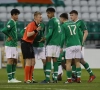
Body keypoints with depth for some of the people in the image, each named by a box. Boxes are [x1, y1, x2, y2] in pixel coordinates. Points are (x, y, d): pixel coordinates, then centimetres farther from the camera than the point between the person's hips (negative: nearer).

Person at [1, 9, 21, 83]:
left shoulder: (14, 23, 16)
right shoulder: (11, 22, -14)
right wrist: (9, 37, -15)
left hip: (14, 45, 10)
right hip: (10, 45, -10)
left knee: (15, 61, 12)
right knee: (10, 61, -6)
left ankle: (13, 78, 15)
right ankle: (10, 79, -4)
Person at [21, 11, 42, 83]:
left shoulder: (36, 25, 12)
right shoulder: (31, 24, -15)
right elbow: (28, 34, -26)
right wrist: (36, 30, -27)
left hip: (30, 44, 10)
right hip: (25, 43, -10)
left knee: (33, 62, 8)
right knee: (29, 62, -10)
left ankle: (30, 79, 13)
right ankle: (26, 79, -5)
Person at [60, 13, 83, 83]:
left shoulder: (63, 26, 0)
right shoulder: (74, 24, 15)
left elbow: (63, 37, -7)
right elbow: (80, 35, 14)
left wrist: (61, 47, 1)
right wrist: (81, 44, 22)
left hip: (70, 46, -4)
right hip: (78, 45, 4)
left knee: (68, 62, 3)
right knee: (77, 62, 10)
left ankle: (69, 79, 1)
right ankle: (78, 78, 3)